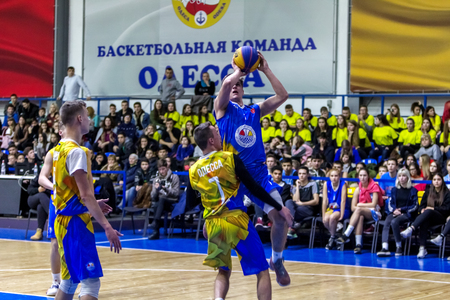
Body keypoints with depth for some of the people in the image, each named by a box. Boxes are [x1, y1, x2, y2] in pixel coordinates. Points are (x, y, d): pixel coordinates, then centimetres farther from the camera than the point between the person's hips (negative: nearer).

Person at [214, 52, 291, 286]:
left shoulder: (255, 111, 17)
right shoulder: (223, 108, 5)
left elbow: (282, 96, 7)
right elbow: (226, 82, -15)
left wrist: (265, 70, 7)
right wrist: (239, 68, 4)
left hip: (258, 173, 3)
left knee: (280, 218, -11)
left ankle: (277, 260, 14)